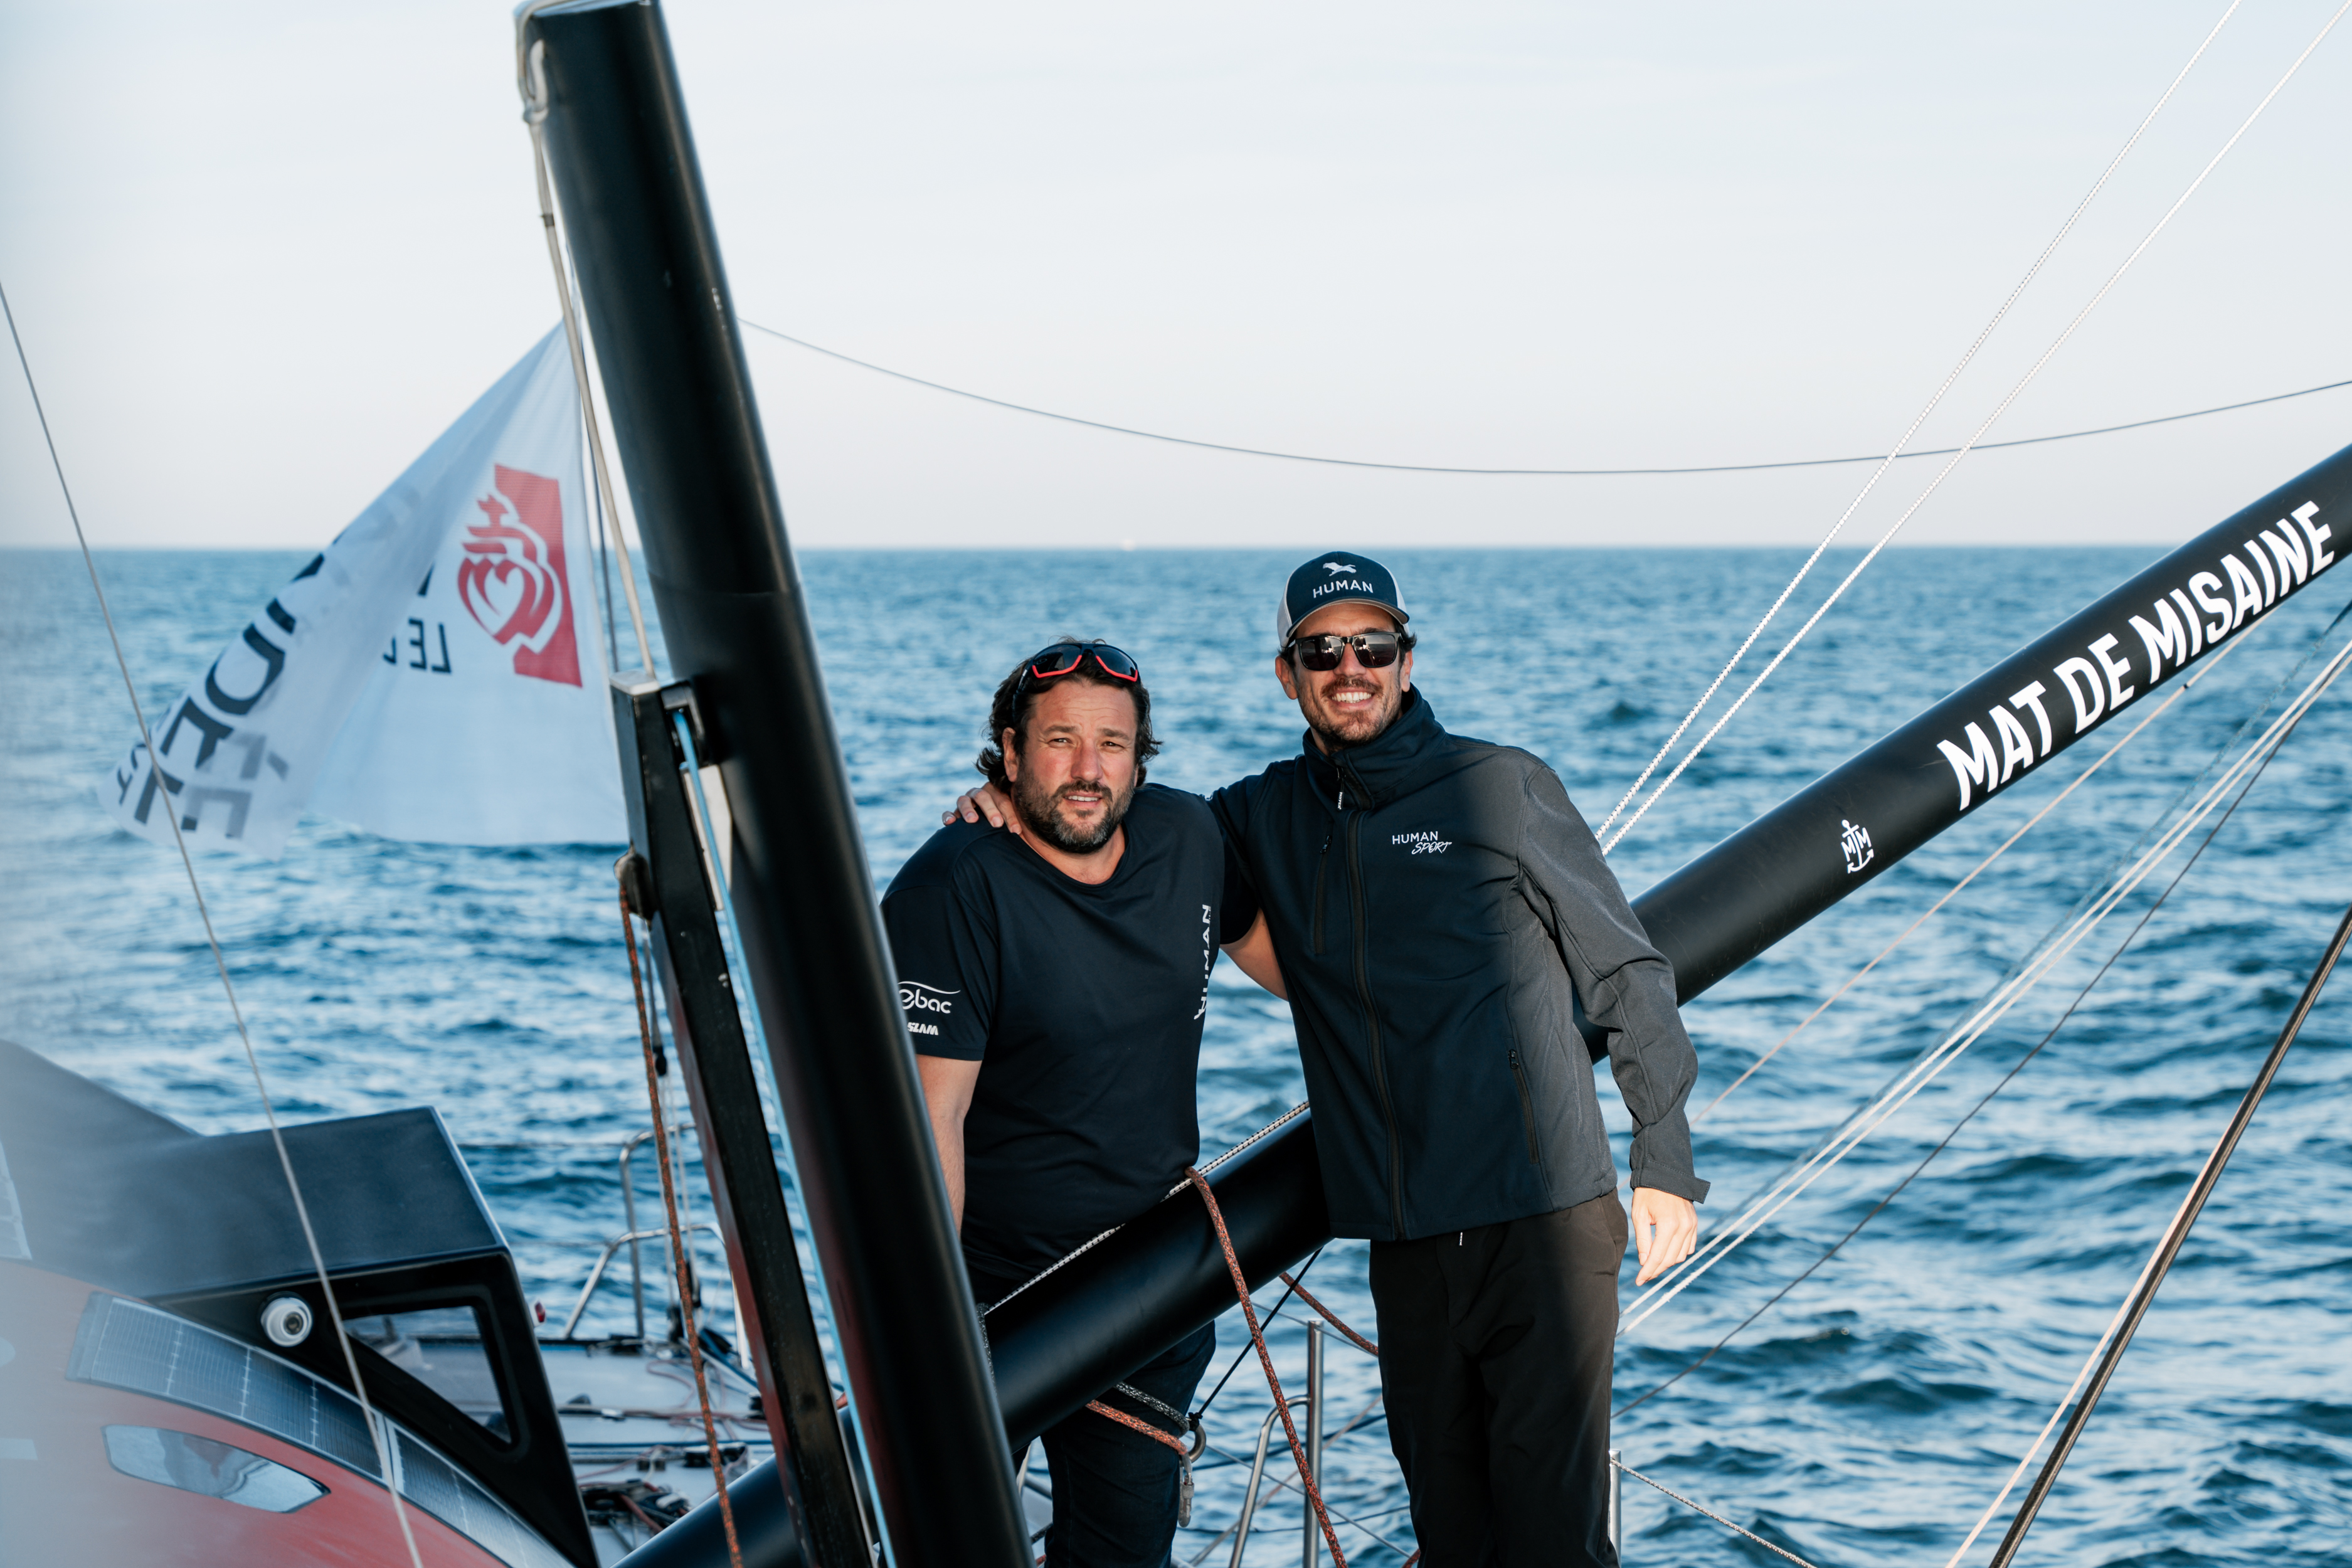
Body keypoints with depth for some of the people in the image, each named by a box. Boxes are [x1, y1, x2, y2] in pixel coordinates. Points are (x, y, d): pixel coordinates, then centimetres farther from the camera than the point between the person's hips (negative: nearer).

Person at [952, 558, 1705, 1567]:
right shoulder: (1266, 818, 11)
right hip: (1407, 1244, 4)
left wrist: (1666, 1164, 4)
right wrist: (1011, 803, 1)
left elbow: (1627, 974, 6)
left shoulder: (1502, 788, 2)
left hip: (1547, 1220, -4)